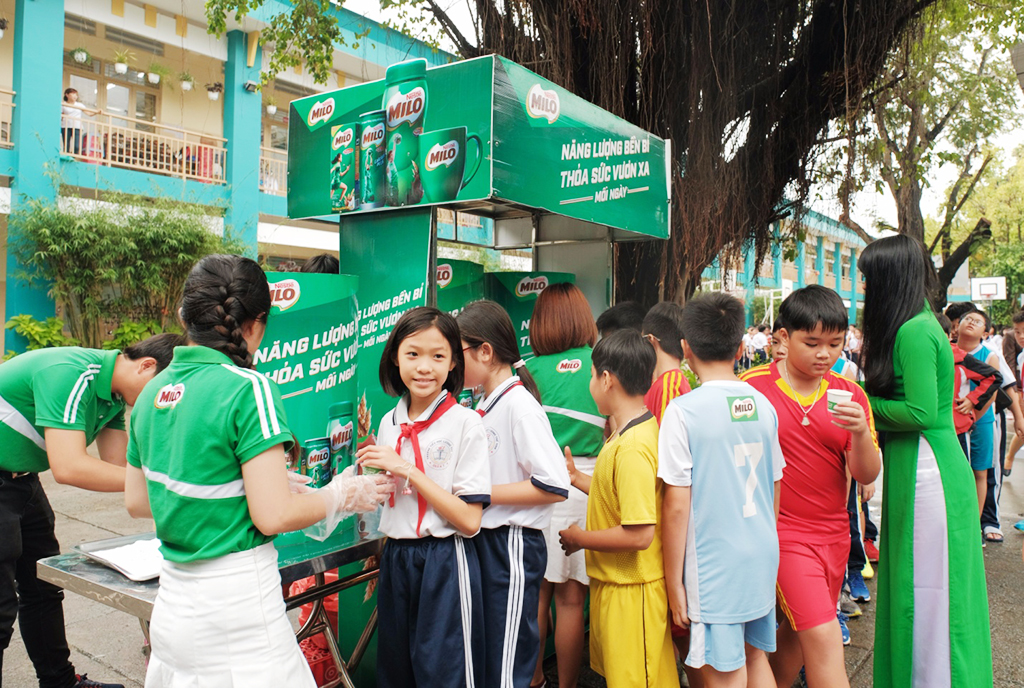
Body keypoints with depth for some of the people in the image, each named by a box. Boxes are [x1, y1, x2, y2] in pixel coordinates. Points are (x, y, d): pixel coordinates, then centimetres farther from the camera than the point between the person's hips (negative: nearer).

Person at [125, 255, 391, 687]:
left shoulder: (154, 390, 3)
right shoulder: (247, 389, -18)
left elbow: (136, 502, 13)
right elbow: (274, 516, -20)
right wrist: (344, 495, -5)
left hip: (173, 599, 7)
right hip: (235, 600, -7)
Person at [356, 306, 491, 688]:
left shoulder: (465, 423, -13)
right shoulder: (389, 423, 5)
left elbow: (469, 520, -17)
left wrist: (408, 470, -20)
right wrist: (368, 459, -1)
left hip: (445, 563, -6)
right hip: (395, 560, 6)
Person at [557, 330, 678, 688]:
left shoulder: (632, 447, -26)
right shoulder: (636, 431, 4)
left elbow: (639, 534, -29)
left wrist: (580, 538, -16)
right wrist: (578, 478, 14)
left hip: (632, 591, -9)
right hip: (613, 582, 9)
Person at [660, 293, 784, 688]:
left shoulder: (683, 411, -15)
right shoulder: (763, 406, 1)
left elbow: (677, 506, -15)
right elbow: (774, 490, 11)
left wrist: (674, 582, -6)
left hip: (714, 565, -6)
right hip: (762, 558, 6)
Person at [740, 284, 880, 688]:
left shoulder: (849, 394, 1)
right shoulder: (752, 386, -12)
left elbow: (867, 476, -1)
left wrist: (861, 432, -20)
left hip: (834, 532, 5)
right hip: (782, 530, -5)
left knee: (798, 634, 17)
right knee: (825, 638, -9)